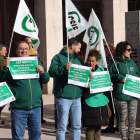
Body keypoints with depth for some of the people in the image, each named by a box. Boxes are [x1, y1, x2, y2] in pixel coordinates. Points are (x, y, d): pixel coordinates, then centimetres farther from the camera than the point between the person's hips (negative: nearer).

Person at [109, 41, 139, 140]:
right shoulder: (116, 63, 1)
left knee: (132, 119, 3)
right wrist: (119, 78, -13)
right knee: (122, 119, 3)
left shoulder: (132, 63, 15)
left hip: (133, 95, 4)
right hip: (121, 95, -4)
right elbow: (109, 76, -2)